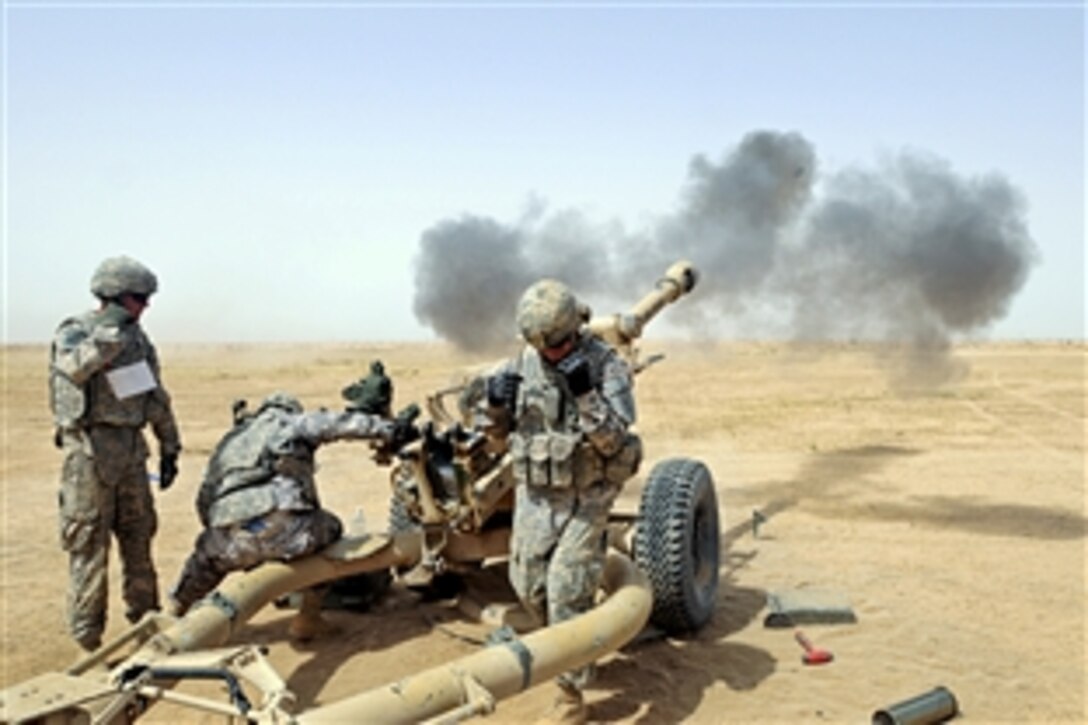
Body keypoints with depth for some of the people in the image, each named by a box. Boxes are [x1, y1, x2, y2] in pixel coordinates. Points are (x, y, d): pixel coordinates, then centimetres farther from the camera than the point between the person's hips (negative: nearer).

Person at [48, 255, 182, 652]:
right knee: (89, 544, -1)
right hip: (90, 450, -6)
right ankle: (88, 635, 7)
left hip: (131, 447, 6)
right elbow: (74, 368, -32)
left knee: (139, 537, 13)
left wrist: (169, 448, 16)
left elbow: (157, 399, 17)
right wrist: (109, 332, -34)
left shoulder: (137, 339, 11)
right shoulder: (74, 332, -7)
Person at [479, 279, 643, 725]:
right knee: (527, 582, 12)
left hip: (586, 496, -5)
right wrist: (495, 403, -14)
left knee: (567, 591, -9)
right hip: (535, 492, 5)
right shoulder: (522, 363, -1)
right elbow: (499, 431, 8)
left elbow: (613, 439, -22)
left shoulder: (607, 366, -15)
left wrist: (585, 392, -34)